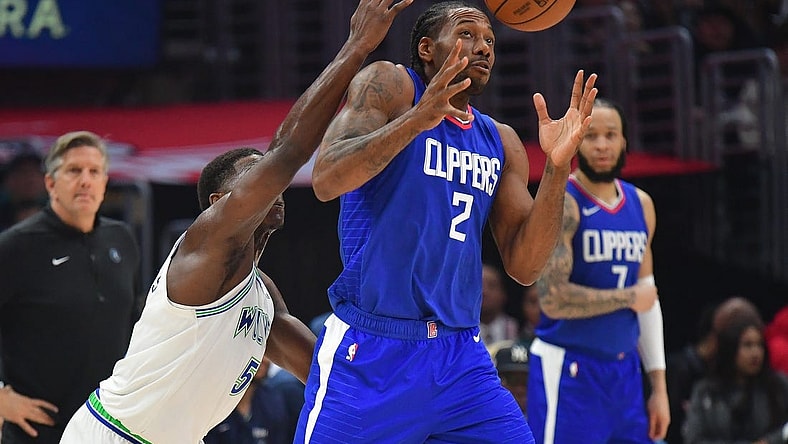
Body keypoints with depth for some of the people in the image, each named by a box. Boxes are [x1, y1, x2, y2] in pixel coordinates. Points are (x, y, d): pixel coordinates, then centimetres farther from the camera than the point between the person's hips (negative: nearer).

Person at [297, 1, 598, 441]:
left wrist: (558, 166, -4)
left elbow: (524, 267, 8)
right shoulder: (388, 85, 0)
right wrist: (418, 118, -27)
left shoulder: (500, 142, 15)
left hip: (461, 357, 5)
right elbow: (325, 181, -16)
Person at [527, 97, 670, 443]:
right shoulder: (562, 204, -11)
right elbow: (553, 299, -21)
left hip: (625, 370, 7)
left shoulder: (641, 205, 12)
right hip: (569, 371, -7)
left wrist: (659, 385, 15)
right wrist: (628, 297, -10)